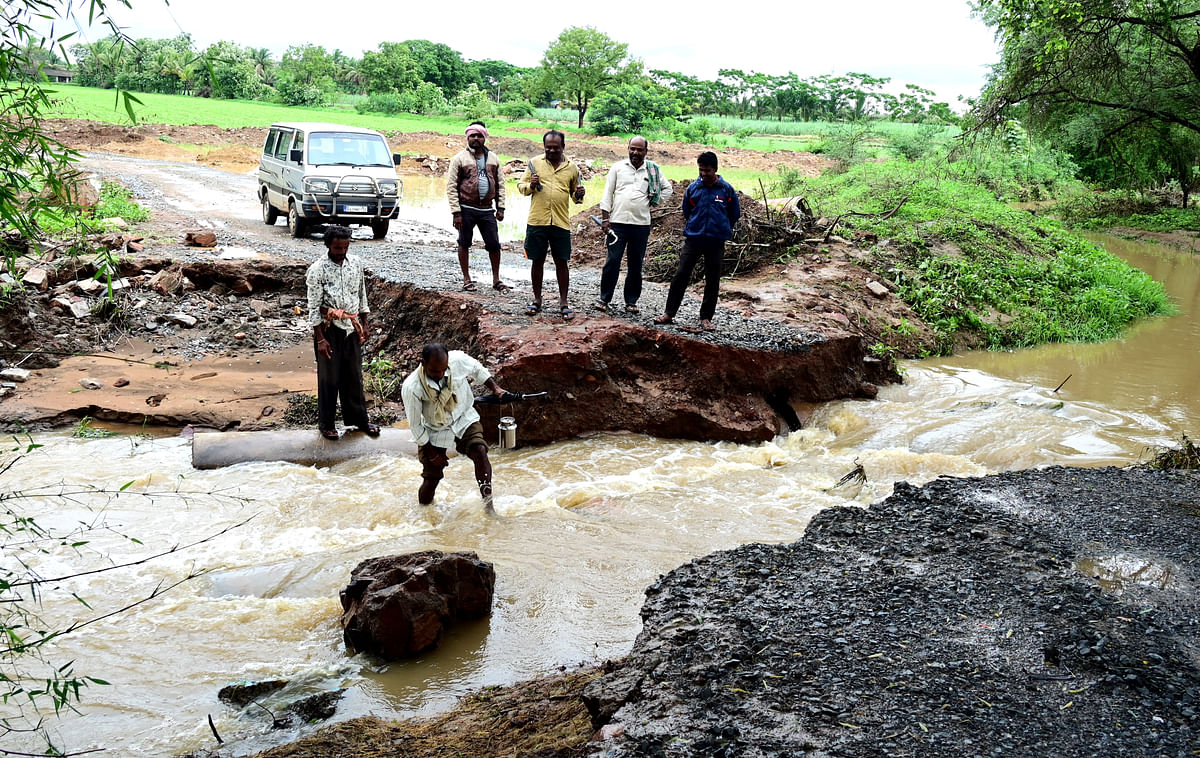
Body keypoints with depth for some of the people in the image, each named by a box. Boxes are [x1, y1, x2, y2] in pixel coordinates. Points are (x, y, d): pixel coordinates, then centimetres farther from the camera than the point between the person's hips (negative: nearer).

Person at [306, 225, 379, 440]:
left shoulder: (356, 263, 0)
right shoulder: (318, 270, -15)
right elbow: (314, 307, -13)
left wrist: (364, 324, 10)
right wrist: (320, 339, -15)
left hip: (352, 327, 4)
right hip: (330, 328, -4)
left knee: (354, 375, 15)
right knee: (329, 377, 6)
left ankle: (359, 418, 29)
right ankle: (326, 424, 21)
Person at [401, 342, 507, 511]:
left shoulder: (458, 360, -23)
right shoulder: (411, 388, -28)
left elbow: (478, 370, 4)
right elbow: (415, 425, -15)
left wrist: (495, 388, -4)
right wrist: (432, 454, -9)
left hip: (464, 419, 2)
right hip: (435, 432, -1)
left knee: (479, 450, -26)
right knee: (430, 481, 3)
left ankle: (487, 503, -20)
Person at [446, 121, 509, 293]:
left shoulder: (493, 159, 9)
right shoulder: (459, 159, -3)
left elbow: (500, 184, 13)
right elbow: (451, 186, -5)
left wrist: (500, 208, 4)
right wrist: (456, 212, -11)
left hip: (487, 209, 3)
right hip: (466, 210, -3)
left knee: (494, 245, 3)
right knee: (464, 244, 7)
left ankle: (496, 280, 15)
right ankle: (467, 279, 18)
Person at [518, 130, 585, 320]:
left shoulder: (571, 168, 7)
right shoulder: (535, 163, 5)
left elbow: (575, 195, 17)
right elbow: (521, 186, 9)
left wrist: (579, 195, -6)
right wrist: (530, 186, -12)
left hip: (560, 222, 0)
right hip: (537, 221, 0)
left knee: (561, 262, 3)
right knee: (537, 261, 8)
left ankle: (563, 302, 11)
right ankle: (537, 299, 21)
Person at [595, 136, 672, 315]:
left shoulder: (653, 170, 8)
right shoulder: (618, 167, 6)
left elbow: (668, 189, 21)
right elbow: (607, 193, 6)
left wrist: (654, 203, 8)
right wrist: (605, 218, -1)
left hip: (641, 224, 1)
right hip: (617, 222, -1)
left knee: (636, 265, 6)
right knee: (612, 261, -4)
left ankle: (631, 301, 14)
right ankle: (604, 298, 5)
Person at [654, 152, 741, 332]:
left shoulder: (727, 189, -1)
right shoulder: (692, 188, 2)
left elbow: (734, 215, 10)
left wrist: (720, 229, 12)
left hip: (716, 243, 0)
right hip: (693, 240, 1)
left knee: (712, 281, 5)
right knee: (680, 275, -4)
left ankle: (706, 318, 13)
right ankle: (669, 313, 4)